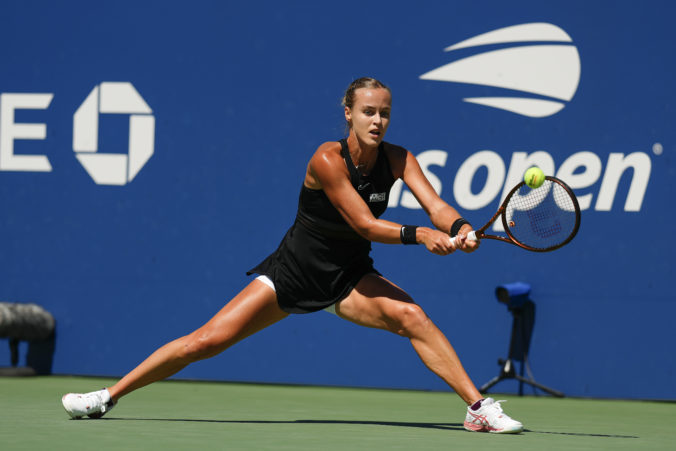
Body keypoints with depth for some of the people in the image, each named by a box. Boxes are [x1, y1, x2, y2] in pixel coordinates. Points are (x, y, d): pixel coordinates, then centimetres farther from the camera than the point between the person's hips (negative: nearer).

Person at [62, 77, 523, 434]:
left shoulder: (397, 159, -9)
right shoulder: (328, 160, -22)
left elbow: (436, 205, -20)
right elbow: (364, 224, -27)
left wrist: (459, 229, -42)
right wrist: (419, 234, -39)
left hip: (350, 278, 3)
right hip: (294, 272, -3)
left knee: (411, 315, -27)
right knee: (207, 341, -8)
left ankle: (479, 408, -24)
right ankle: (109, 396, 6)